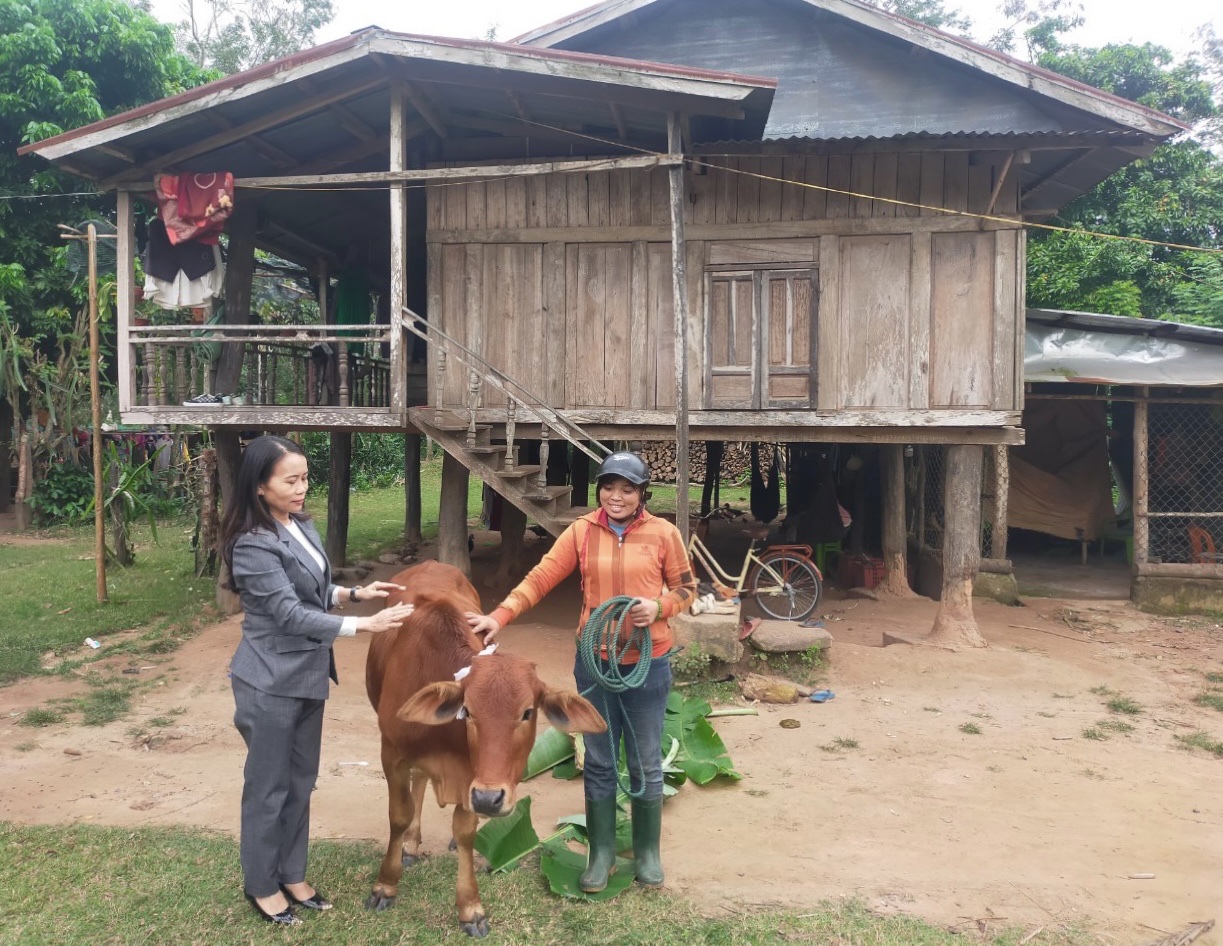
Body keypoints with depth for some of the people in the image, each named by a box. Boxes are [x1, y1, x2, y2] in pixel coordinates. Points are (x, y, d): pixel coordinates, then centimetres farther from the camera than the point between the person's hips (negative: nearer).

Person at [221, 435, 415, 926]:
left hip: (307, 676, 8)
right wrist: (365, 625, -28)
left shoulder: (301, 524, 4)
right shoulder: (253, 545, -21)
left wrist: (355, 592, 2)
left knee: (301, 781, 18)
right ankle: (261, 885, 27)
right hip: (270, 683, -8)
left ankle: (292, 875, 34)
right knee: (268, 786, 8)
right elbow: (291, 614, -25)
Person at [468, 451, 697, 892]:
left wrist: (659, 607, -17)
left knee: (646, 764, 12)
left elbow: (686, 586, 3)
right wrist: (500, 616, -18)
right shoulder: (582, 531, -3)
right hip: (595, 661, 1)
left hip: (648, 664, -1)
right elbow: (541, 578, -8)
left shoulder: (663, 533, -5)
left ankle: (647, 851, 31)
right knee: (598, 763, 13)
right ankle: (601, 853, 29)